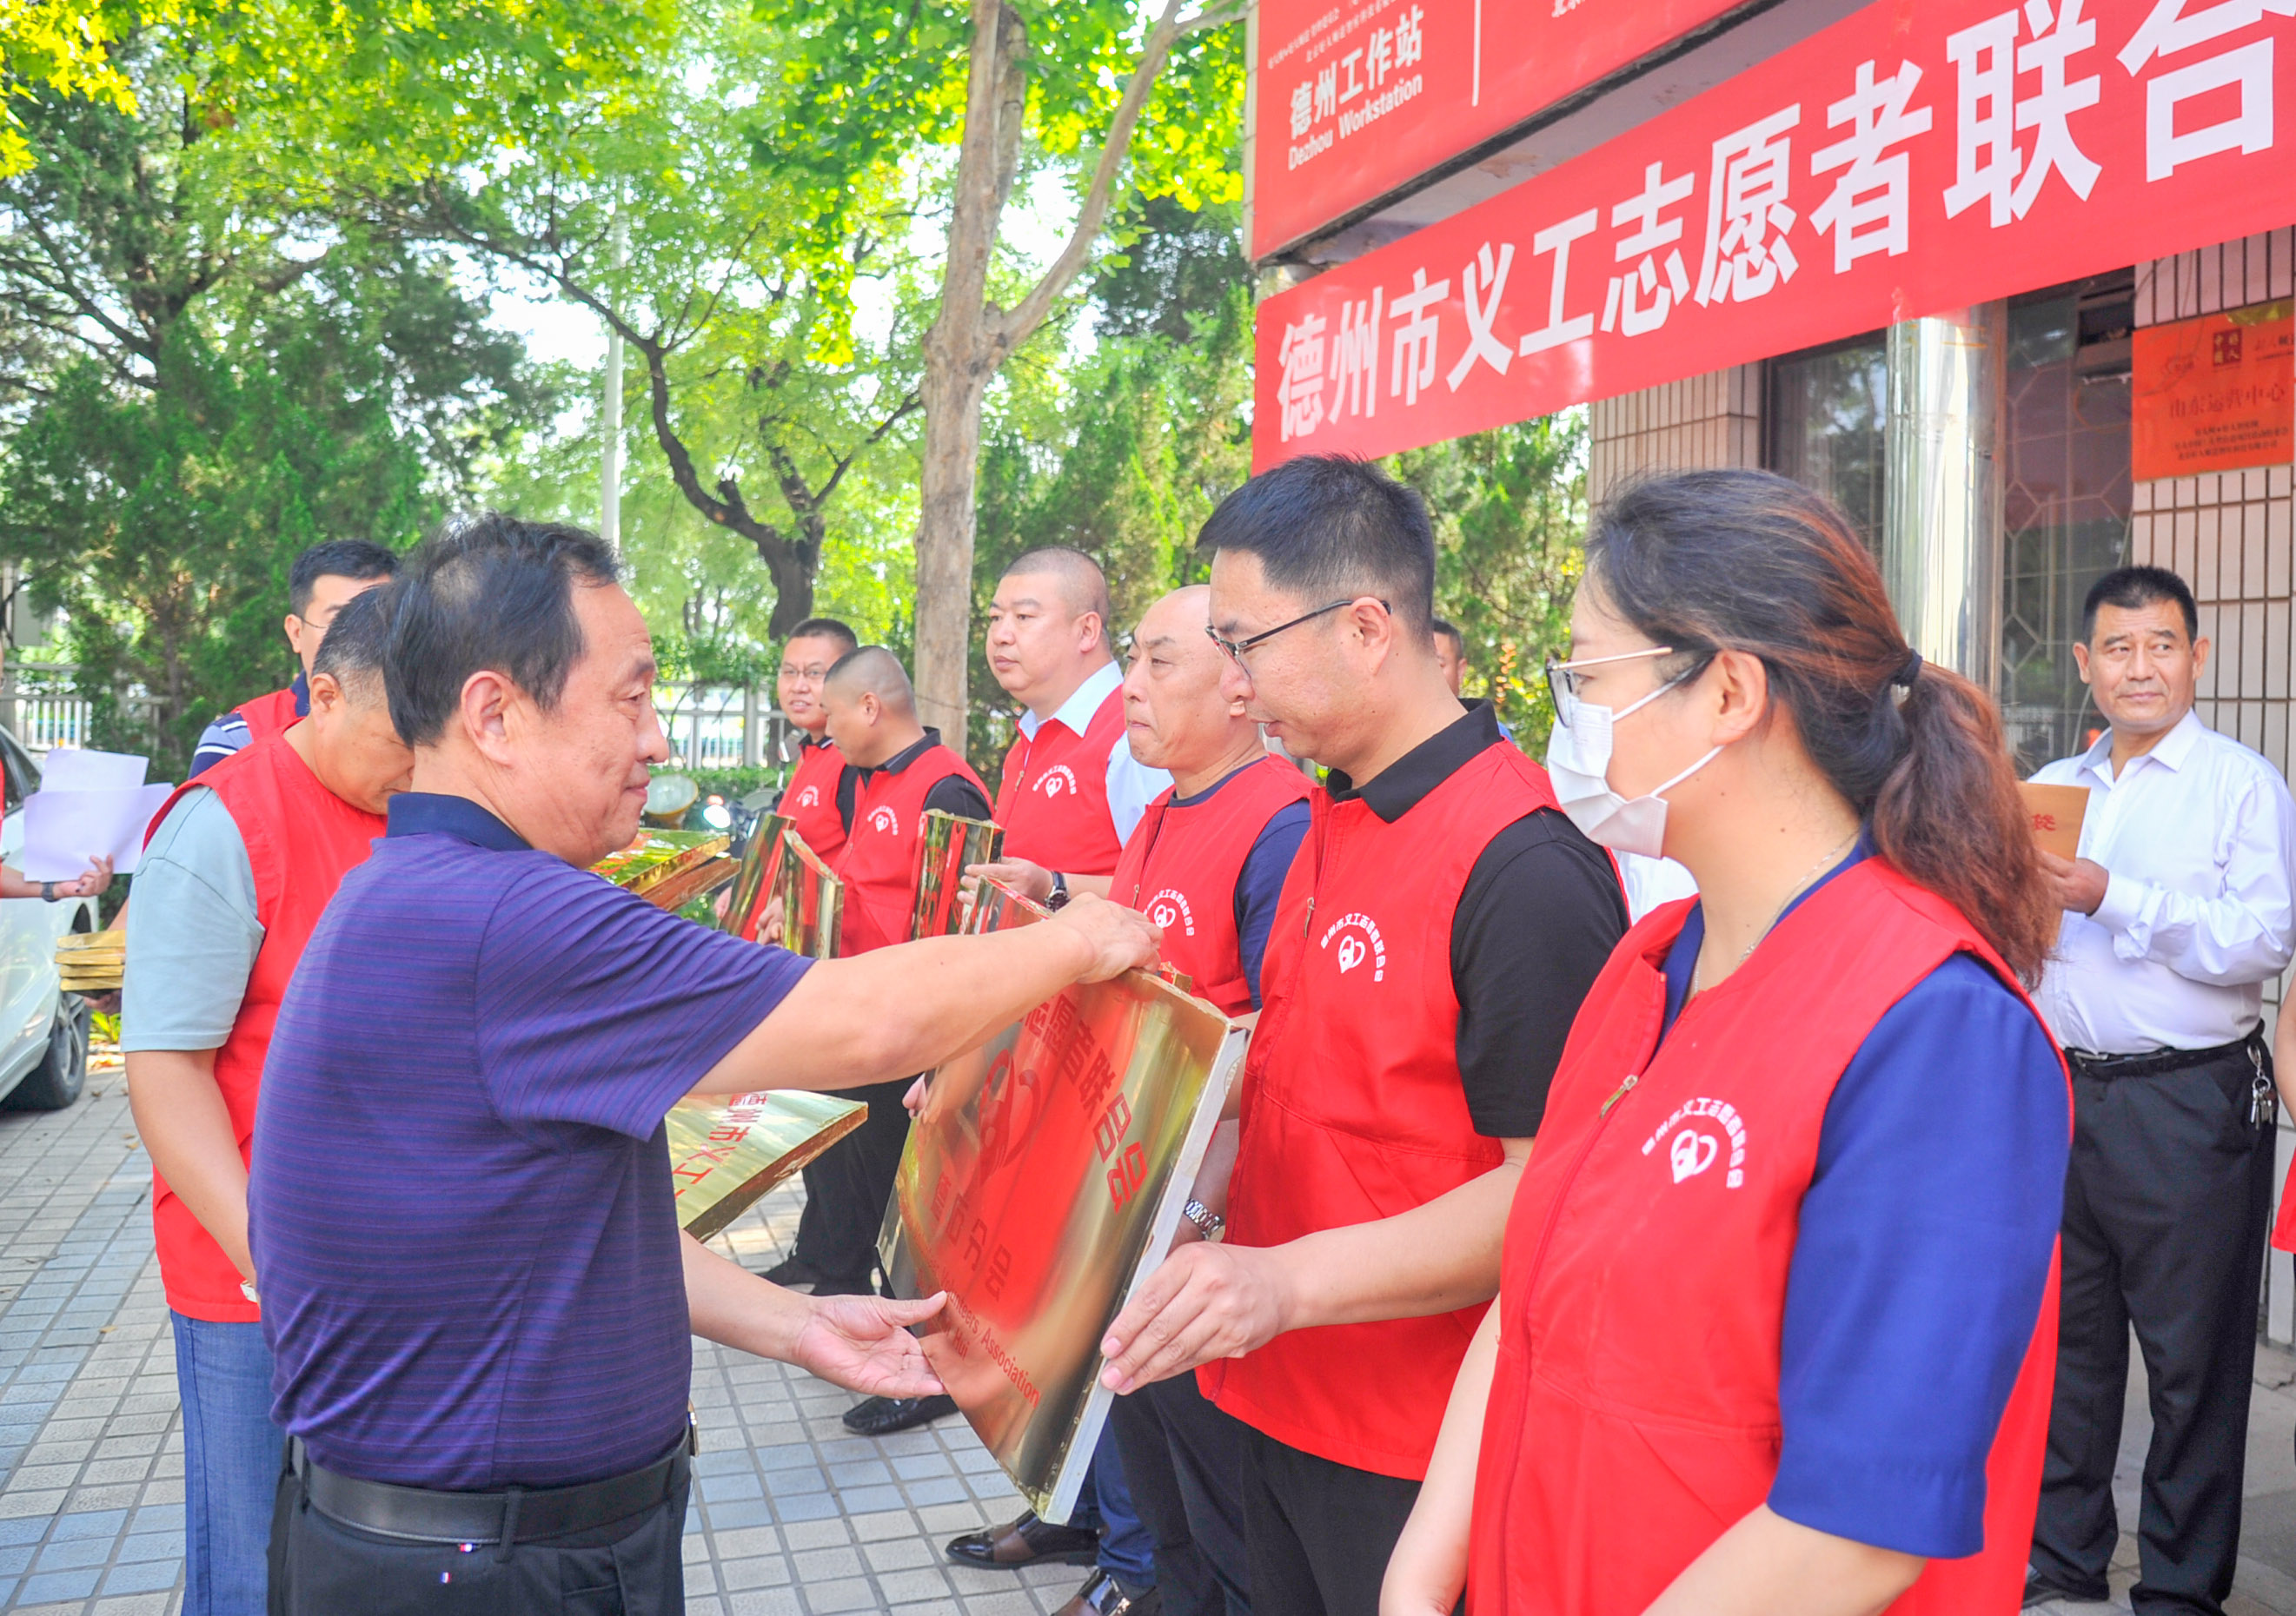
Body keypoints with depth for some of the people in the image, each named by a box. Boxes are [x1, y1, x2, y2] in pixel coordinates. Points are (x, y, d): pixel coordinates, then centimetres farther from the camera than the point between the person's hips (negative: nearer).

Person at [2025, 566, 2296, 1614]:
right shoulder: (2052, 789, 14)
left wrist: (2113, 900, -19)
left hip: (2187, 1105, -5)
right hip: (2060, 1092, 5)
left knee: (2193, 1359, 4)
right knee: (2064, 1338, 13)